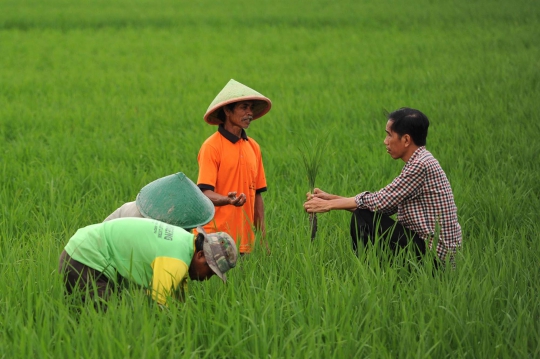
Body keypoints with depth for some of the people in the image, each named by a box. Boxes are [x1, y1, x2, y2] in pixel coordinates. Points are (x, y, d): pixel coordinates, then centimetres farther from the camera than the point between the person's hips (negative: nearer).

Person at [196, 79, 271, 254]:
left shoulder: (253, 147, 12)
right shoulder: (212, 146, -8)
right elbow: (205, 193, -15)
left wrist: (263, 239, 12)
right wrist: (228, 200, -35)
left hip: (244, 239, 6)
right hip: (216, 239, -6)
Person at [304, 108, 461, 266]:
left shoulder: (422, 164, -17)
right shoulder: (417, 163, 13)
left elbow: (380, 201, -18)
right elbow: (386, 205, 10)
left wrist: (330, 205, -8)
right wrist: (331, 198, 7)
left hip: (432, 255, -10)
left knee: (363, 217, -14)